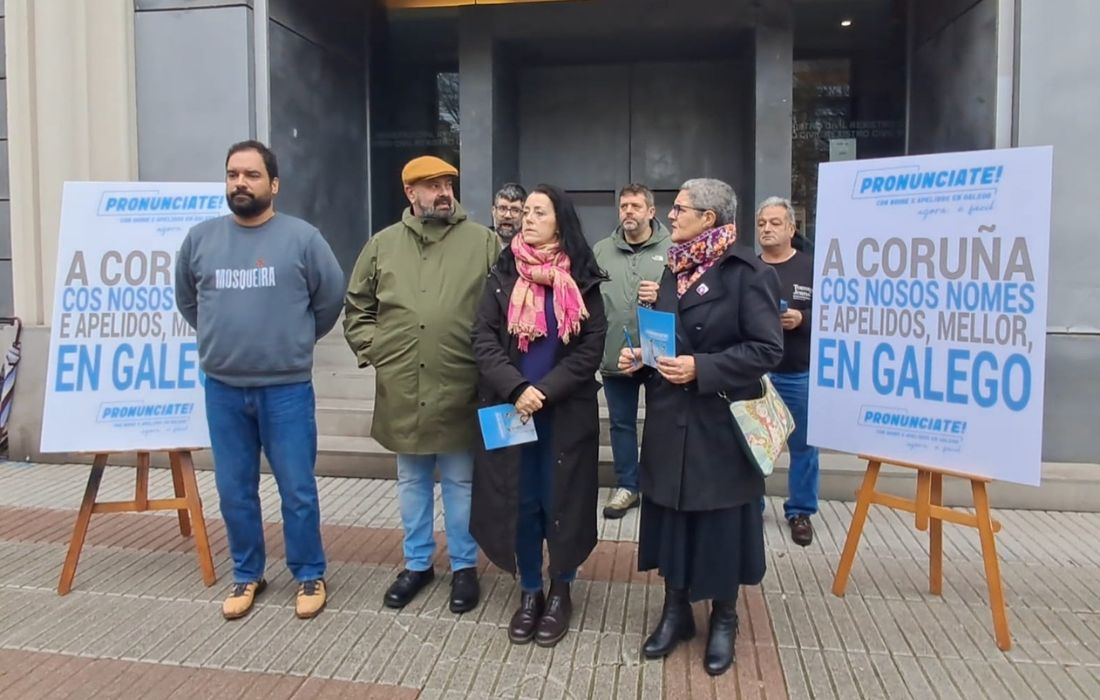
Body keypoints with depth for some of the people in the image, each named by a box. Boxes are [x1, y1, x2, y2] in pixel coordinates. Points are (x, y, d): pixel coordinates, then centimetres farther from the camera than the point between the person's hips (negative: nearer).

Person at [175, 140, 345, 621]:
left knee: (297, 490, 5)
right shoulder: (200, 238, 5)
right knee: (234, 491, 12)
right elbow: (186, 300, 19)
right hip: (222, 388, 3)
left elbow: (330, 298, 4)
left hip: (287, 388, -3)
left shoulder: (302, 238, -5)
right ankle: (247, 576, 30)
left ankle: (309, 576, 22)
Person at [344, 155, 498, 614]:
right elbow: (357, 308, 14)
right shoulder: (383, 244, 7)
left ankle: (464, 566, 26)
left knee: (460, 482, 10)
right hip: (402, 390, 3)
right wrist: (372, 352, 2)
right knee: (412, 481, 16)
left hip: (459, 390, -2)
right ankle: (417, 563, 32)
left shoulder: (482, 242, -1)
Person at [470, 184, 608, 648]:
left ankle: (560, 592, 25)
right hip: (509, 411, 2)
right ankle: (529, 592, 25)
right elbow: (484, 339, -3)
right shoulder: (503, 275, 4)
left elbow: (591, 347, -5)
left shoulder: (581, 280, 0)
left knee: (561, 500, 6)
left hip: (566, 413, -1)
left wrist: (545, 391, -16)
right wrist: (516, 389, -18)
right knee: (519, 501, 8)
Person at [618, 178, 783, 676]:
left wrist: (701, 369, -24)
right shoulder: (675, 268, 10)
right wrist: (639, 356, -1)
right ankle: (676, 611, 30)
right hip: (669, 419, 6)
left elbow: (768, 349, -17)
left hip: (720, 422, -6)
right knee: (671, 516, 13)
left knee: (720, 522, 7)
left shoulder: (746, 272, -12)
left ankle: (723, 620, 27)